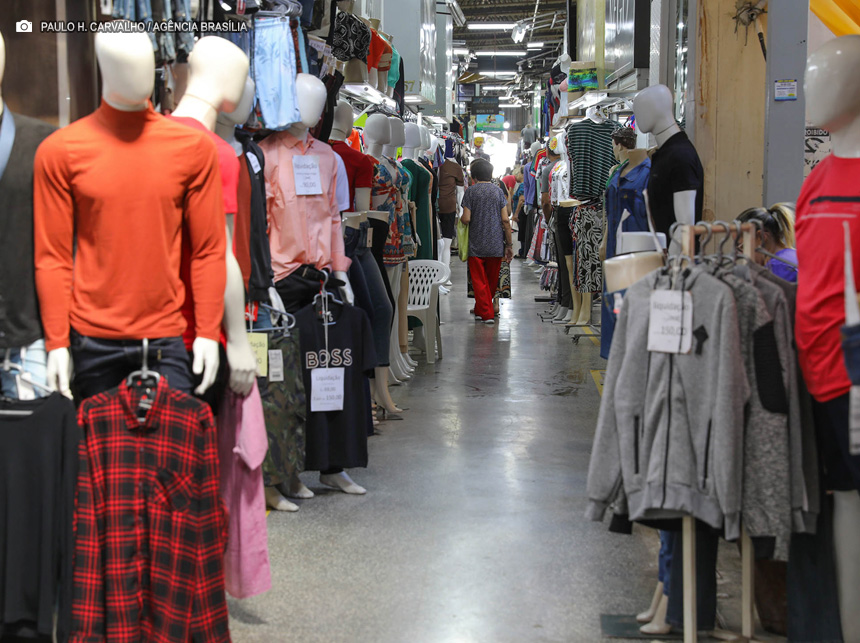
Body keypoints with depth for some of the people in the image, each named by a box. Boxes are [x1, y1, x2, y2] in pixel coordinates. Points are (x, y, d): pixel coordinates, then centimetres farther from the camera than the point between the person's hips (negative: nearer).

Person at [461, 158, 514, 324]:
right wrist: (509, 245, 3)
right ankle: (481, 309, 32)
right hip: (496, 245, 2)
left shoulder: (471, 191, -4)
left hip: (476, 245, -2)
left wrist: (460, 217, 12)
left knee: (479, 281, 6)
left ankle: (486, 314, 1)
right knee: (492, 280, 18)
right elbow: (505, 220, -2)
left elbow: (466, 219, -12)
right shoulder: (498, 191, 2)